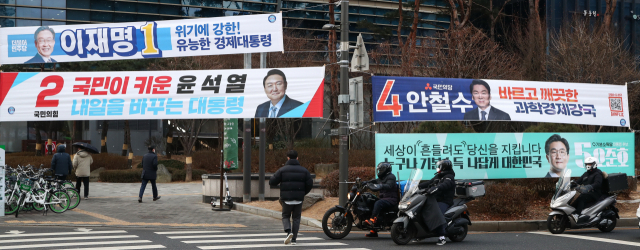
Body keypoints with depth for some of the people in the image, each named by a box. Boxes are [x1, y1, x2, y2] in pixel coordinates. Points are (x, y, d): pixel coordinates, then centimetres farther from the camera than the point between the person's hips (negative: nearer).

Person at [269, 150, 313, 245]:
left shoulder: (282, 170, -3)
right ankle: (294, 239, 7)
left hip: (286, 199, -2)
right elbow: (310, 184, 0)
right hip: (299, 199, 2)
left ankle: (289, 232, -12)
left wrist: (280, 181, 15)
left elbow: (272, 182, -6)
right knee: (296, 218, 13)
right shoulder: (304, 170, 4)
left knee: (285, 216, 14)